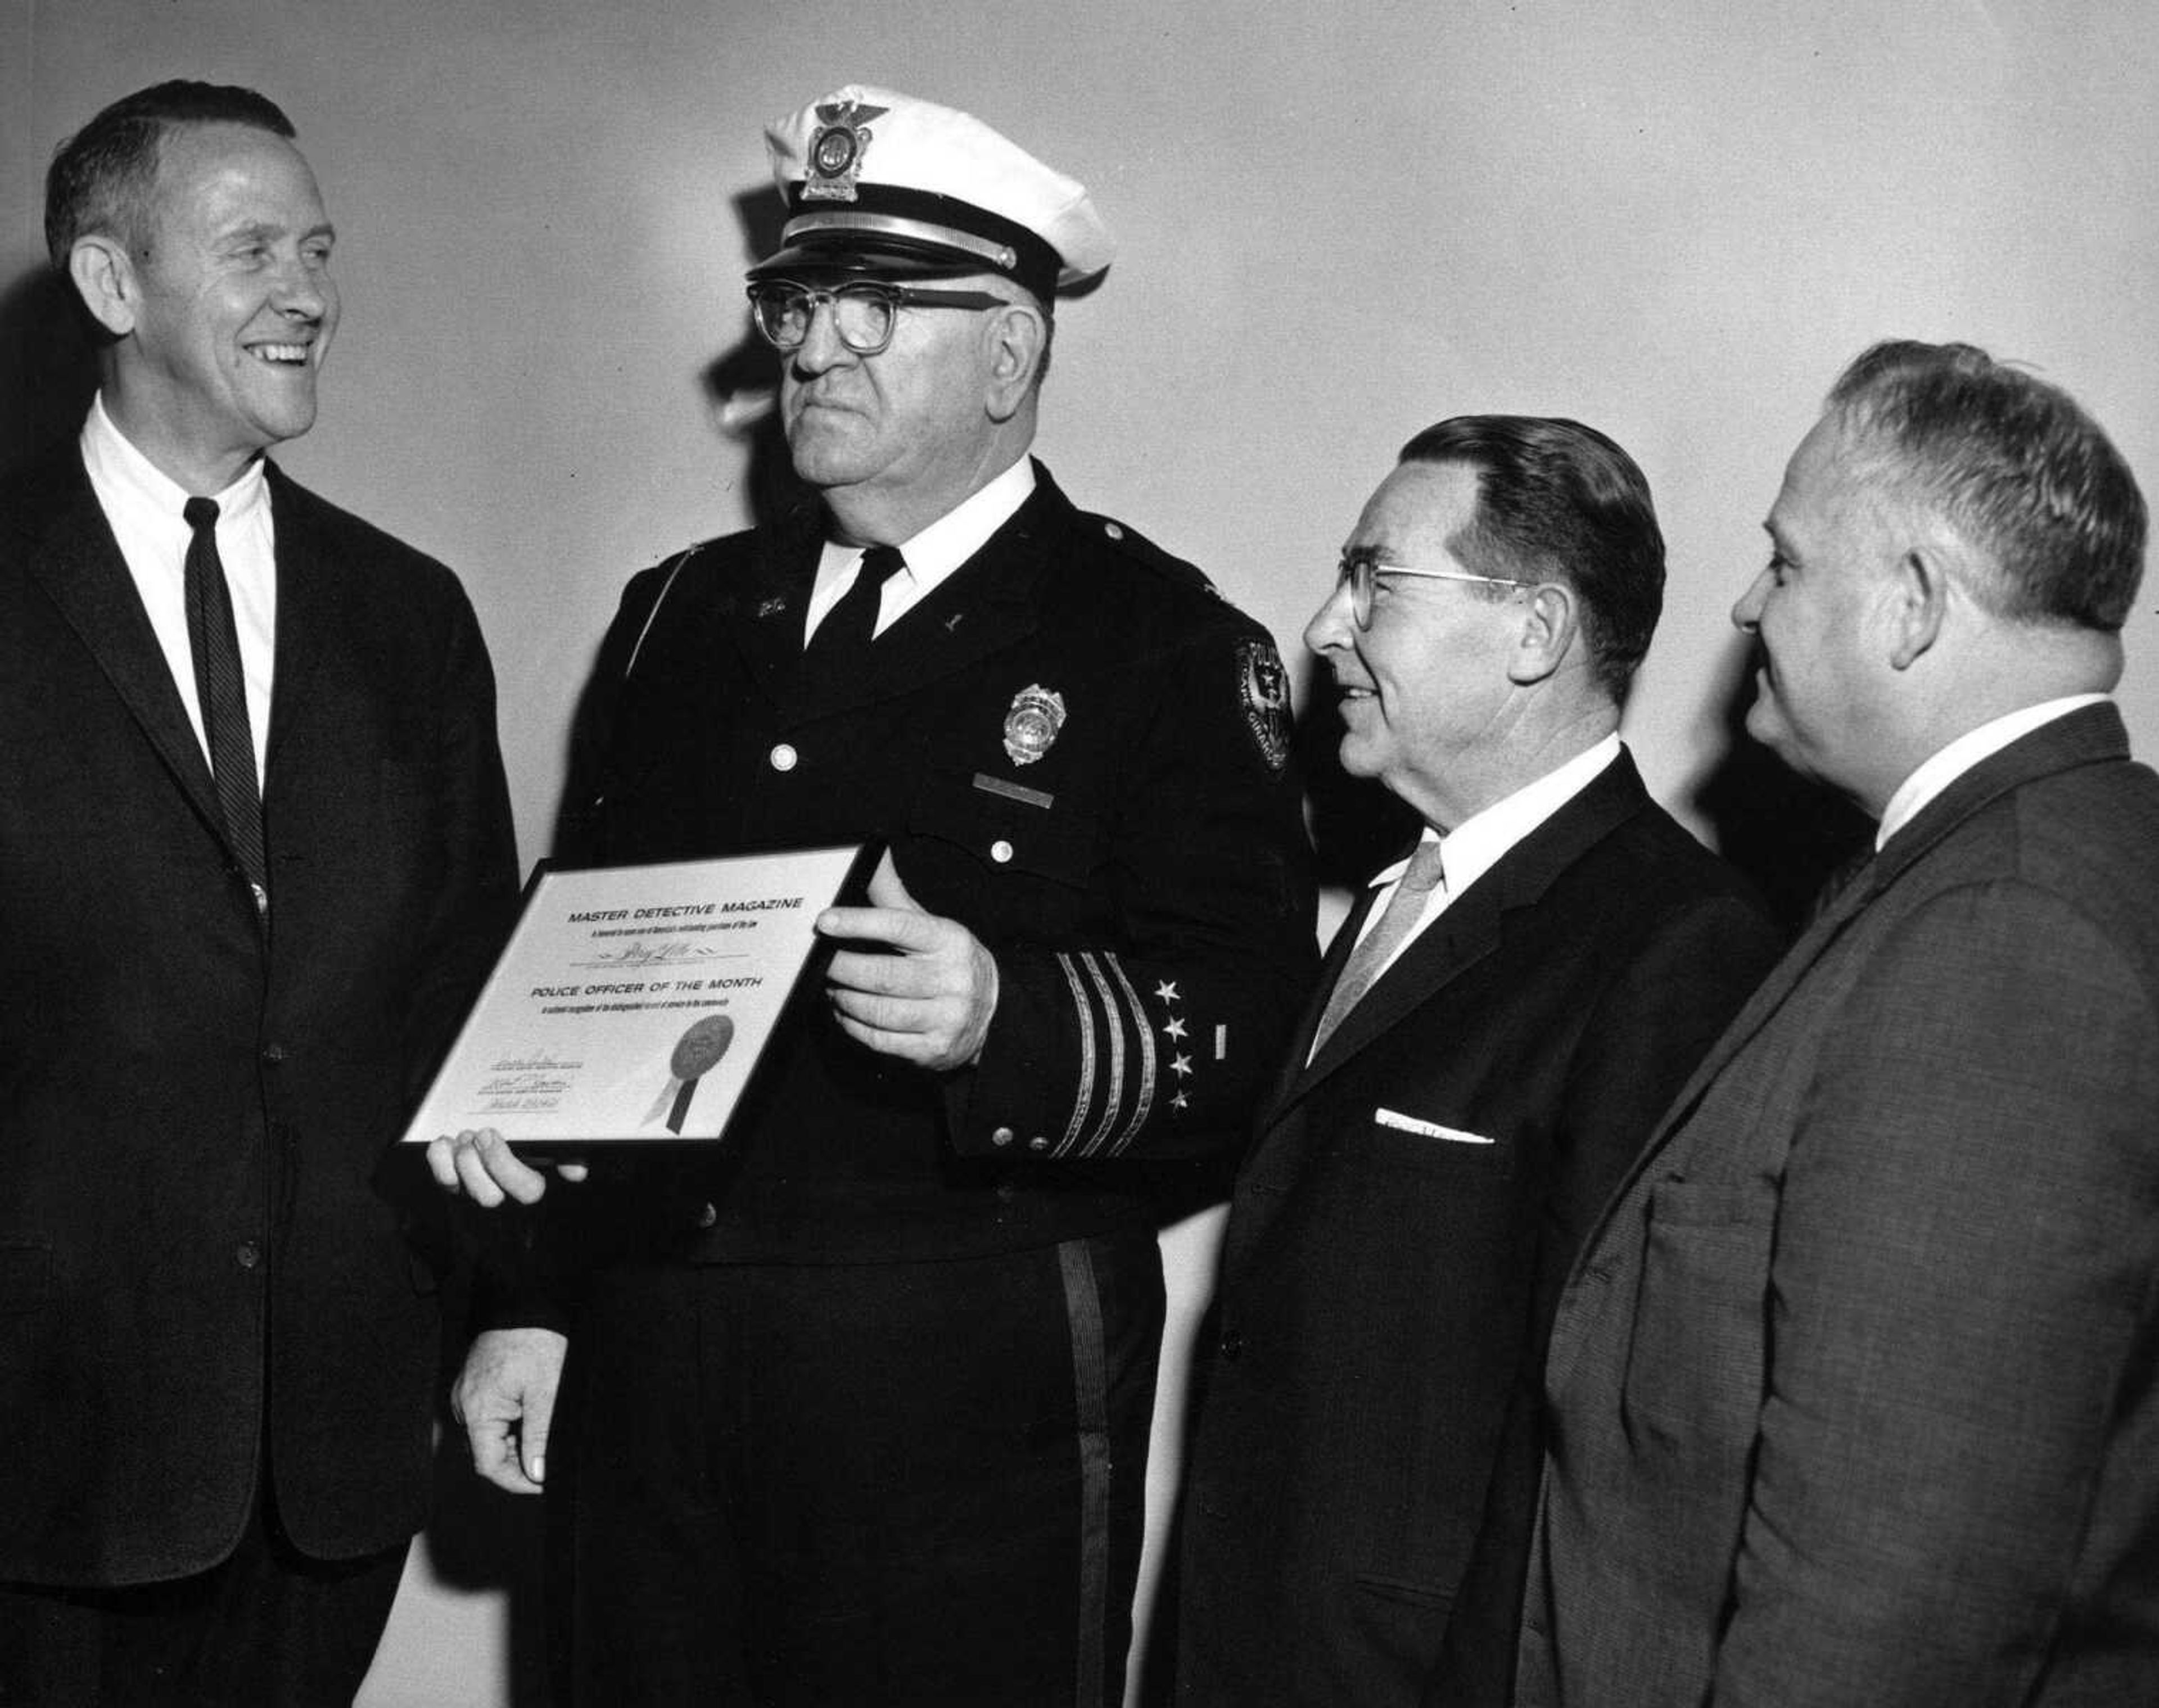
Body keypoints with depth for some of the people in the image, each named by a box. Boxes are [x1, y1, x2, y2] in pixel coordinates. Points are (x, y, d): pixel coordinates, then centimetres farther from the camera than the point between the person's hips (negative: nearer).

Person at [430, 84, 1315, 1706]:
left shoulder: (1167, 645, -3)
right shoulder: (682, 615, 13)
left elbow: (1247, 1025, -13)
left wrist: (1000, 1021, -30)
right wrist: (525, 1299, 10)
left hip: (967, 1409, -4)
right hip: (642, 1372, 5)